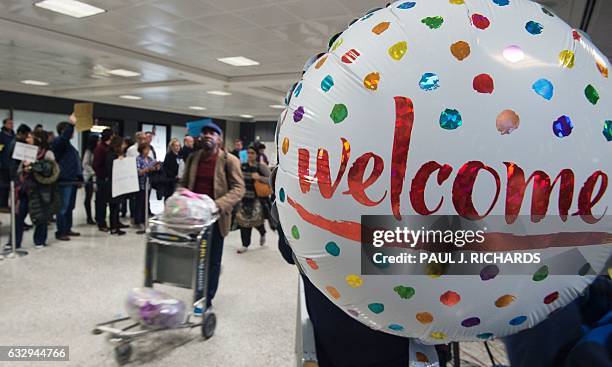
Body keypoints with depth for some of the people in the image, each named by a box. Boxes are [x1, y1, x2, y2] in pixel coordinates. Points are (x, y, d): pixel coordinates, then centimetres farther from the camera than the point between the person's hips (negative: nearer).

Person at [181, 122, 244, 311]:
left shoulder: (229, 160, -7)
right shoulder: (192, 158, 9)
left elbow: (238, 188, -12)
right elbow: (184, 183, 18)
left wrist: (218, 205, -25)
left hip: (215, 218, -4)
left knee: (212, 261, 7)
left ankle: (206, 300, 20)